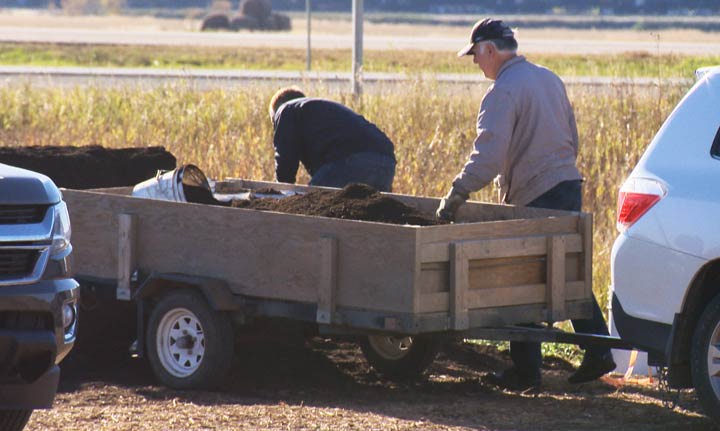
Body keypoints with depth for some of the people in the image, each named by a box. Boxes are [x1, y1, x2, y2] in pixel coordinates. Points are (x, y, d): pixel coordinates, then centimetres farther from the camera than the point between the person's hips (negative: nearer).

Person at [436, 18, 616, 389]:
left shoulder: (503, 92, -14)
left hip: (535, 197, -8)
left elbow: (487, 157, -23)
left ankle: (526, 370, 3)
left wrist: (456, 195, -20)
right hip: (569, 187, 8)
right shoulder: (549, 79, 14)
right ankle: (597, 353, 10)